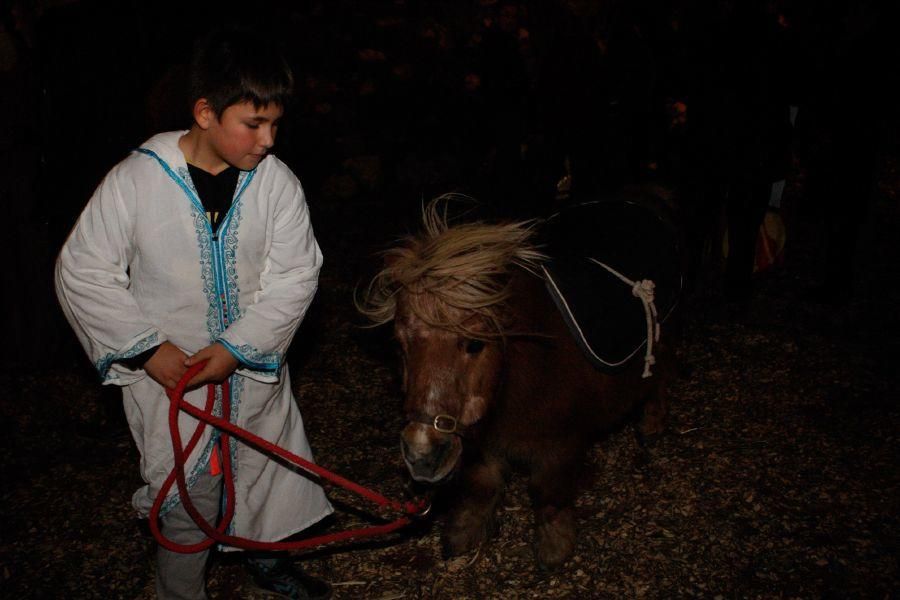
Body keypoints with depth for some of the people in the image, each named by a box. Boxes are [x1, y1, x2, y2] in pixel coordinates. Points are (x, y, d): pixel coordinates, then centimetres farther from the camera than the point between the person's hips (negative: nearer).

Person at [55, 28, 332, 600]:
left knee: (272, 472, 23)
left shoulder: (277, 181, -12)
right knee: (186, 501, 11)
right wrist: (147, 346, -15)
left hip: (255, 370, 3)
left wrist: (235, 347, -19)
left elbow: (295, 277, -11)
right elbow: (81, 273, -10)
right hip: (170, 376, -3)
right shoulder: (135, 181, -17)